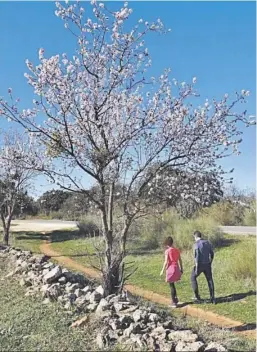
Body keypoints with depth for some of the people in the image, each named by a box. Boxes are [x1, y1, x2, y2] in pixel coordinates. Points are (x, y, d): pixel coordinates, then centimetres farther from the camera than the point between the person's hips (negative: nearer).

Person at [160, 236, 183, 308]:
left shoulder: (167, 251, -11)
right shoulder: (177, 250, 5)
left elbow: (166, 261, -14)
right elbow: (180, 260, 9)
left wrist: (162, 270, -5)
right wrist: (181, 269, 18)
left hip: (170, 269, -6)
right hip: (176, 268, 6)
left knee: (171, 285, 4)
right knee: (172, 284, 23)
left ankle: (174, 303, 7)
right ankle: (175, 299, 24)